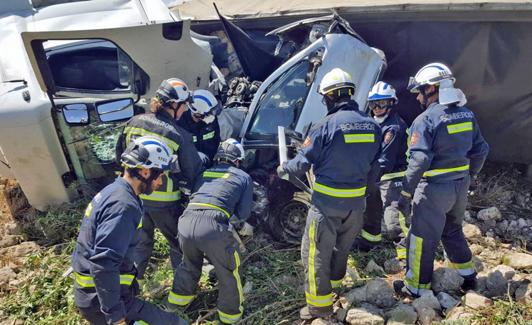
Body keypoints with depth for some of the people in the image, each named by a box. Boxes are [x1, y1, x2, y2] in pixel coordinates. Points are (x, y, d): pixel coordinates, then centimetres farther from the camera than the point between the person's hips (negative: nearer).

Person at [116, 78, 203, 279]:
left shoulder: (133, 123, -6)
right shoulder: (179, 136, -22)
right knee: (179, 244, 18)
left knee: (140, 242, 25)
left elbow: (120, 153, 8)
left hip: (136, 196, 5)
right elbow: (193, 172, -14)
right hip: (164, 203, -5)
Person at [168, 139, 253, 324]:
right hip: (213, 226, -4)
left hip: (187, 221, 5)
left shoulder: (206, 172, 27)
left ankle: (179, 297, 50)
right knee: (229, 272, 20)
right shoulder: (244, 177, 16)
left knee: (189, 264, 34)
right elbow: (243, 214, 13)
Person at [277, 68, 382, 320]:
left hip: (327, 203, -6)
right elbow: (374, 168, 8)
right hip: (356, 202, 7)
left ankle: (320, 304, 15)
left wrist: (283, 169, 8)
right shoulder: (372, 126, 0)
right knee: (342, 245, 26)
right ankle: (333, 281, 47)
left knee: (315, 252, 7)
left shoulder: (327, 126, -19)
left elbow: (302, 163, -12)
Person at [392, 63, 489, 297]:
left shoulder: (426, 119, -18)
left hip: (435, 187, -7)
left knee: (423, 238, 6)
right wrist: (468, 176, 22)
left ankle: (417, 286, 19)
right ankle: (468, 275, 40)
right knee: (453, 231, 27)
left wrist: (406, 194, -18)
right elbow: (480, 150, 10)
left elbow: (419, 161, -23)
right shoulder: (467, 114, 5)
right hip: (461, 185, 7)